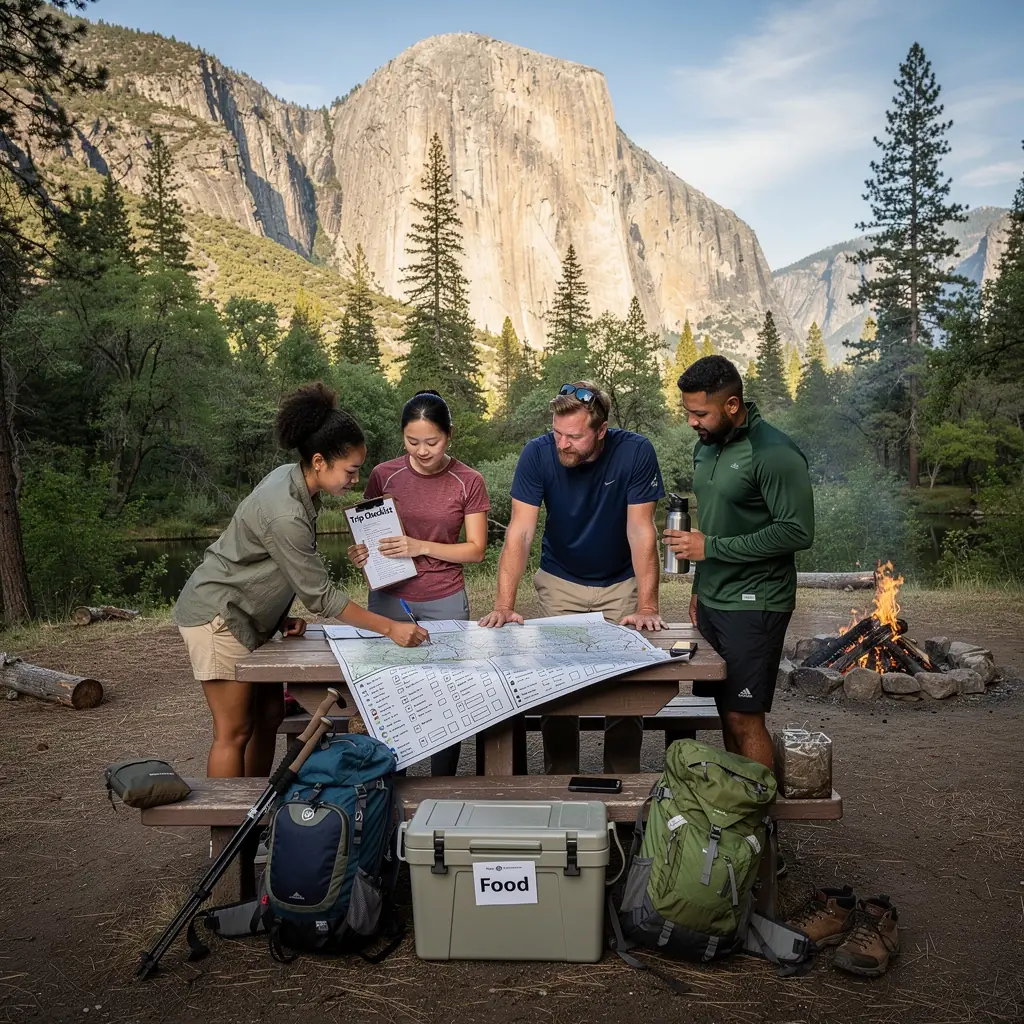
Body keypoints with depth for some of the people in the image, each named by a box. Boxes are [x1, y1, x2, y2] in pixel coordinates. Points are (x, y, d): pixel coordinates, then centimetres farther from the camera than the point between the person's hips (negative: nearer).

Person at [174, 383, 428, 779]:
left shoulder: (292, 478, -3)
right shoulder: (285, 514, -30)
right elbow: (320, 595, -24)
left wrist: (282, 616, 2)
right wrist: (390, 628, -22)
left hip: (248, 613, 9)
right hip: (218, 614, -9)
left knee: (269, 713, 12)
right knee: (235, 730, -4)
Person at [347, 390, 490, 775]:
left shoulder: (468, 482, -5)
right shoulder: (384, 475, -3)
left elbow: (476, 549, -4)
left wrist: (422, 547, -18)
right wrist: (359, 554, -16)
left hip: (444, 602, -1)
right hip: (387, 599, 1)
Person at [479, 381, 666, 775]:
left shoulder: (635, 452, -20)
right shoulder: (537, 454, -18)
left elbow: (641, 532, -19)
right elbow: (519, 532, -20)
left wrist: (647, 607, -24)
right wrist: (504, 605, -28)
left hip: (621, 584, 0)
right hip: (560, 583, 1)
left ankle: (622, 782, 19)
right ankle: (560, 781, 19)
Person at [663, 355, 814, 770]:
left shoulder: (774, 453, -16)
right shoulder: (706, 446, 10)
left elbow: (797, 531, -20)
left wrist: (711, 547, -19)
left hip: (754, 606, -7)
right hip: (713, 602, 8)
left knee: (744, 716, -4)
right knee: (727, 710, 12)